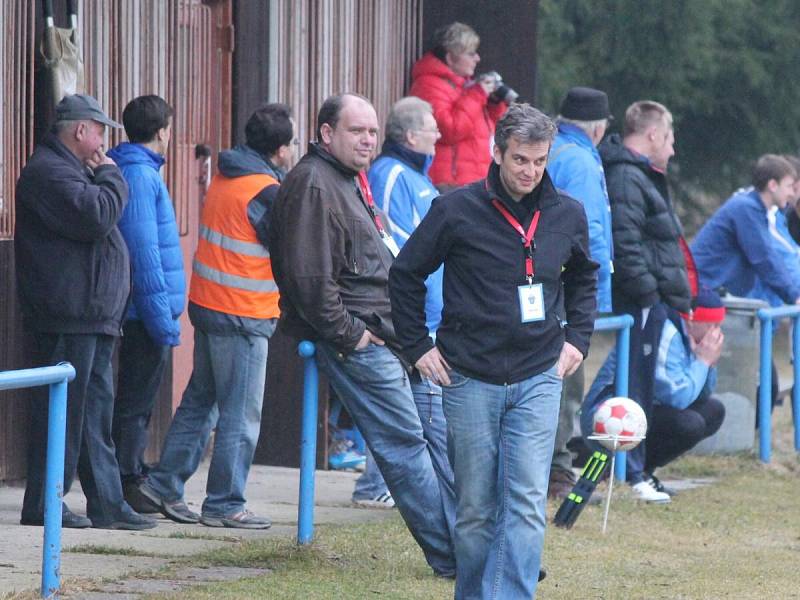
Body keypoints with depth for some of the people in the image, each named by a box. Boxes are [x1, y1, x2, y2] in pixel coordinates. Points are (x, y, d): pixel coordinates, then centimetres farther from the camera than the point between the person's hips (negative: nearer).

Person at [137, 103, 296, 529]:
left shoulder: (224, 178, 9)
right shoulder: (265, 191, -17)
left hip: (207, 303, 9)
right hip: (242, 316, -9)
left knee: (200, 400, 19)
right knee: (241, 415, -1)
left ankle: (164, 483, 22)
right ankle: (224, 505, 3)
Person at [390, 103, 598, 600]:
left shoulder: (568, 215, 3)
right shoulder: (457, 210, -6)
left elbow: (584, 277, 24)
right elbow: (406, 274, 6)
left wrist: (577, 337, 12)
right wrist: (418, 346, 2)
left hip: (539, 378, 1)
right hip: (470, 378, -1)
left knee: (527, 503, -10)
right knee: (475, 510, 6)